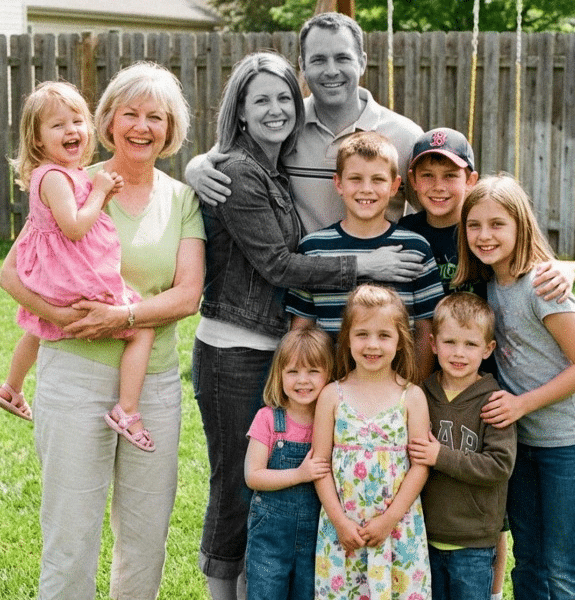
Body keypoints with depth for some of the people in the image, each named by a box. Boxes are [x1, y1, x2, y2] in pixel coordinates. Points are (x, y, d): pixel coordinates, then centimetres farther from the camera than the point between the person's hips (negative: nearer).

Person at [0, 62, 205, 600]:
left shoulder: (182, 199, 6)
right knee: (70, 540, 0)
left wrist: (122, 316, -18)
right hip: (76, 372, -3)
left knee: (147, 538, 12)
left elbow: (188, 294, -3)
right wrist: (61, 314, -19)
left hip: (155, 378, 3)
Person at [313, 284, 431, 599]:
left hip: (398, 524, 0)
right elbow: (320, 462, 0)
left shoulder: (412, 397, -1)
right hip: (341, 526, 1)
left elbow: (420, 465, -3)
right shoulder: (332, 395, 1)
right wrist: (340, 521, -7)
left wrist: (389, 519, -10)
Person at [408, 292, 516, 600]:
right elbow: (406, 451, 16)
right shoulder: (422, 396, 3)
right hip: (426, 536, 4)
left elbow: (500, 465, -18)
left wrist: (441, 457, -19)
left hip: (473, 543, -4)